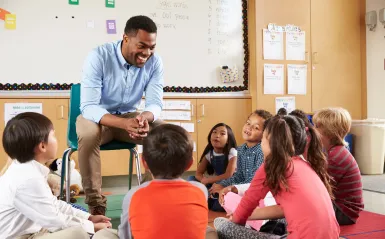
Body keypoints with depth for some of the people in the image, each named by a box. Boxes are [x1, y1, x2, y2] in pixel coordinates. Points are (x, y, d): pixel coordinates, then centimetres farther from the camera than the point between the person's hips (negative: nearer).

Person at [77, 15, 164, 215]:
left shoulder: (155, 62, -13)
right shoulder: (98, 57, -24)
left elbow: (155, 103, -15)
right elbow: (88, 107, -30)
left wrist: (145, 117, -41)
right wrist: (125, 123, -47)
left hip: (130, 116, 3)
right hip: (97, 116, -3)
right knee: (88, 135, -36)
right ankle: (96, 204, -22)